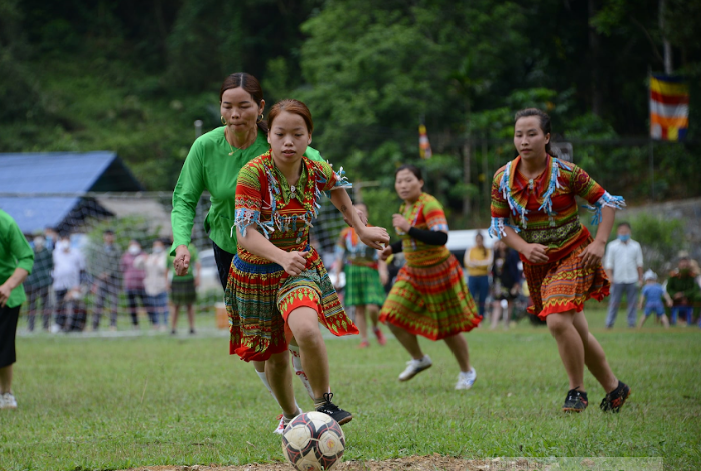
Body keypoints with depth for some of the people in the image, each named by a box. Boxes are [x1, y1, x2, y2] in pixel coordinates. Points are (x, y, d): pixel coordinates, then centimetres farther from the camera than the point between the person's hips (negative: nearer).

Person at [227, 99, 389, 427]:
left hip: (300, 267, 1)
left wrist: (361, 230, 18)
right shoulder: (253, 174, -23)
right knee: (275, 357, 11)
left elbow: (337, 186, 16)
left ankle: (324, 405, -13)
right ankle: (291, 417, 39)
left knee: (306, 330, -31)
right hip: (256, 272, -1)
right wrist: (283, 257, -48)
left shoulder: (317, 172, -10)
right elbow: (246, 233, -31)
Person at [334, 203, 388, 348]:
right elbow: (339, 256, 15)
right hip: (352, 272, 2)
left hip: (370, 272, -2)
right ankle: (364, 340, 5)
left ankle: (376, 328, 15)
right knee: (359, 309, -1)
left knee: (372, 307, -14)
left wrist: (382, 270, -17)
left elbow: (381, 253, -2)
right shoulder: (345, 234, 13)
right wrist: (337, 274, 8)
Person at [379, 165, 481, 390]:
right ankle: (419, 359, 19)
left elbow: (441, 238, -33)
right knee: (393, 318, -3)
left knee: (449, 328, 2)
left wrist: (408, 228, -34)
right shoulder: (405, 207, 6)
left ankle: (467, 372, 24)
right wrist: (392, 248, 6)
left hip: (438, 271, -8)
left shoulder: (429, 205, -20)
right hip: (413, 272, 8)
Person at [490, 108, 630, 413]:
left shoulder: (565, 173, -15)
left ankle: (577, 391, -6)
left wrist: (599, 243, -15)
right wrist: (524, 247, -15)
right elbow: (498, 223, 2)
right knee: (576, 331, 12)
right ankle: (614, 388, 29)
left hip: (573, 254, -5)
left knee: (558, 321, -24)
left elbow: (606, 201, -6)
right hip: (536, 262, 5)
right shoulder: (503, 178, -7)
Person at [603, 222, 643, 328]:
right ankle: (609, 323, -1)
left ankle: (632, 323, 7)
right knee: (614, 303, -4)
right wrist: (610, 276, -7)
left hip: (632, 279, 1)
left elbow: (639, 263, 13)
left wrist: (640, 278, 7)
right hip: (617, 280, -1)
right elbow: (609, 263, 5)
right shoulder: (612, 246, 6)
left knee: (632, 303, 1)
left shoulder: (635, 246, 10)